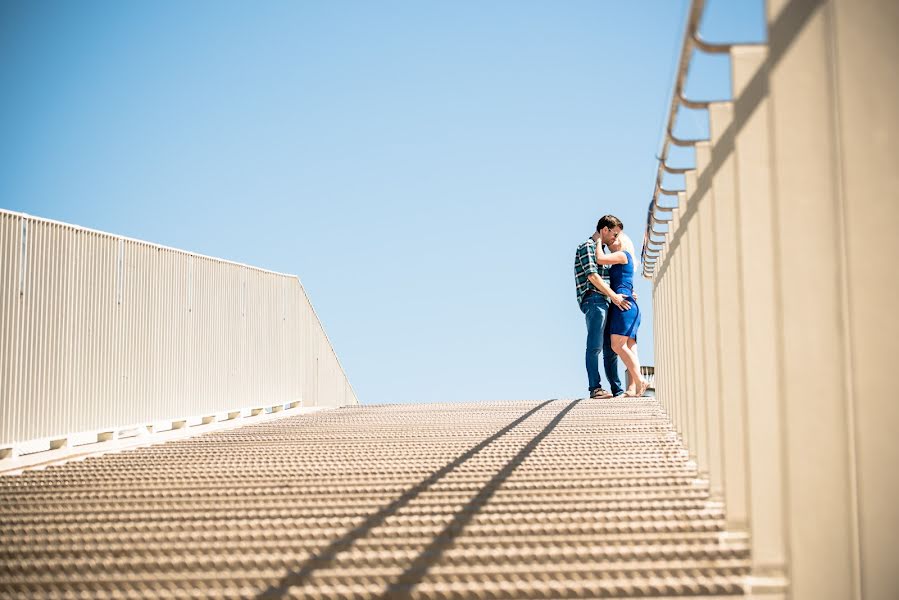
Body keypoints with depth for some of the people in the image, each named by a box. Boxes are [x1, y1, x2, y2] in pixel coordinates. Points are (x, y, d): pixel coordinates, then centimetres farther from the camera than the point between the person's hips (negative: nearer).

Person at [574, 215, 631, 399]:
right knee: (595, 346, -13)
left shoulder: (599, 249, 26)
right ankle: (595, 388, -15)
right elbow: (592, 275, -14)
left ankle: (617, 389, 8)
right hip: (593, 300, -10)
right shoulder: (587, 247, -3)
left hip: (604, 302, 10)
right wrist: (614, 296, -14)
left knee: (610, 348, 7)